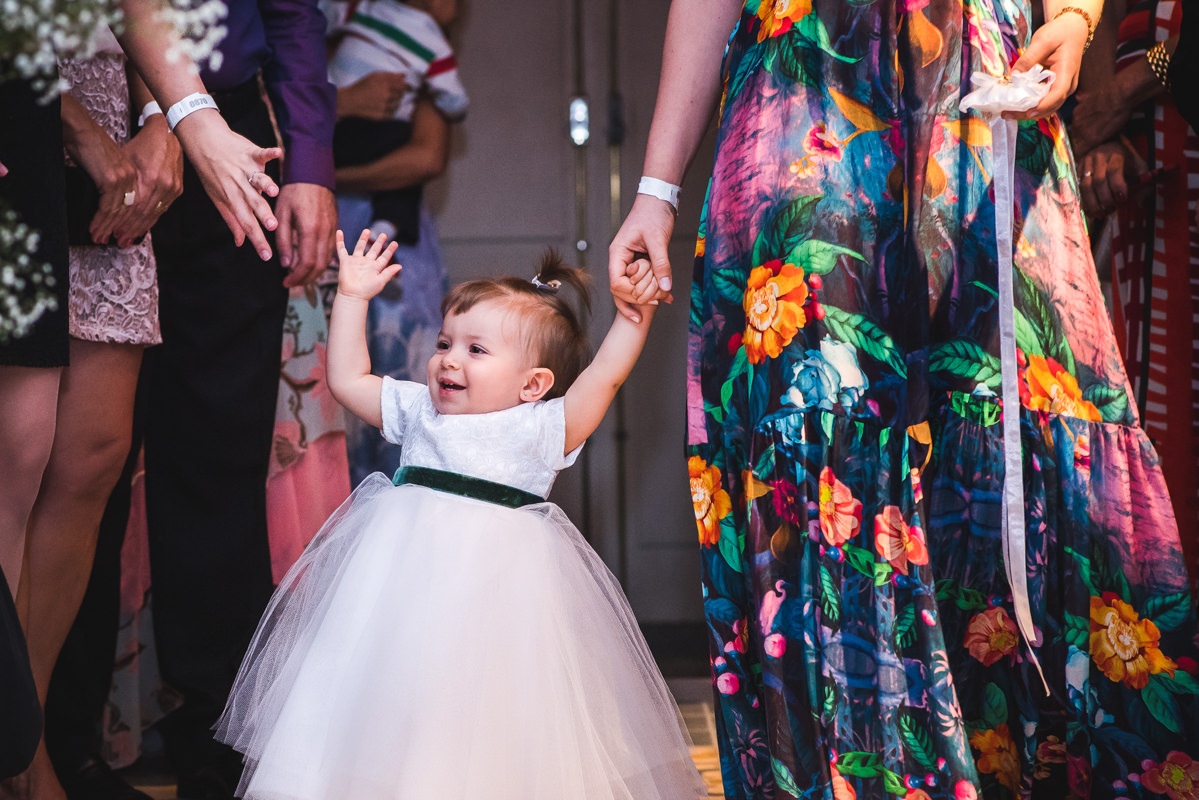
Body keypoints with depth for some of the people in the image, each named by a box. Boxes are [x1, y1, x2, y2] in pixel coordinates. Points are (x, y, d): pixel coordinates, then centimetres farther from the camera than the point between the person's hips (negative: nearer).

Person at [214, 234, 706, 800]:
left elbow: (606, 373, -4)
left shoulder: (538, 430, 2)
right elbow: (347, 379, 21)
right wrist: (352, 297, 19)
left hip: (494, 579, -4)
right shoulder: (418, 410, 14)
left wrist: (636, 312, -12)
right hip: (409, 572, 4)